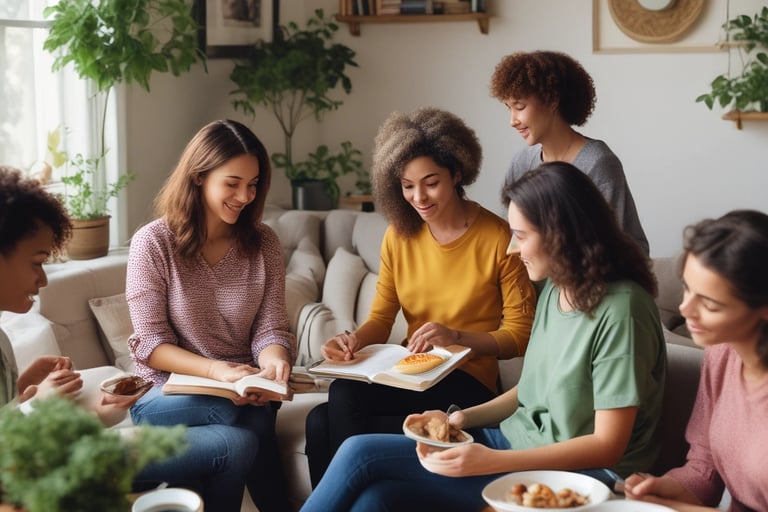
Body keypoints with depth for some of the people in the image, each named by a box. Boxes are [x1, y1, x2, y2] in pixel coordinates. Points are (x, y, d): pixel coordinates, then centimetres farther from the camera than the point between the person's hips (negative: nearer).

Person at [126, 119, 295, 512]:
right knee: (248, 419, -32)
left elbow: (271, 329, -1)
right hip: (166, 391, -2)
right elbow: (150, 343, -9)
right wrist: (216, 370, -25)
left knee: (254, 422, -32)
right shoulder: (152, 243, -7)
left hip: (240, 391, 3)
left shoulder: (263, 243, 3)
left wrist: (275, 362, -25)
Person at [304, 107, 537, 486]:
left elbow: (520, 334, -6)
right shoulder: (399, 236, 8)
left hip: (467, 383, -5)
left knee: (344, 397, -28)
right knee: (320, 422, -24)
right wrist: (354, 340, -14)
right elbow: (380, 319, 9)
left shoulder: (498, 239, -8)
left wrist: (457, 337, -22)